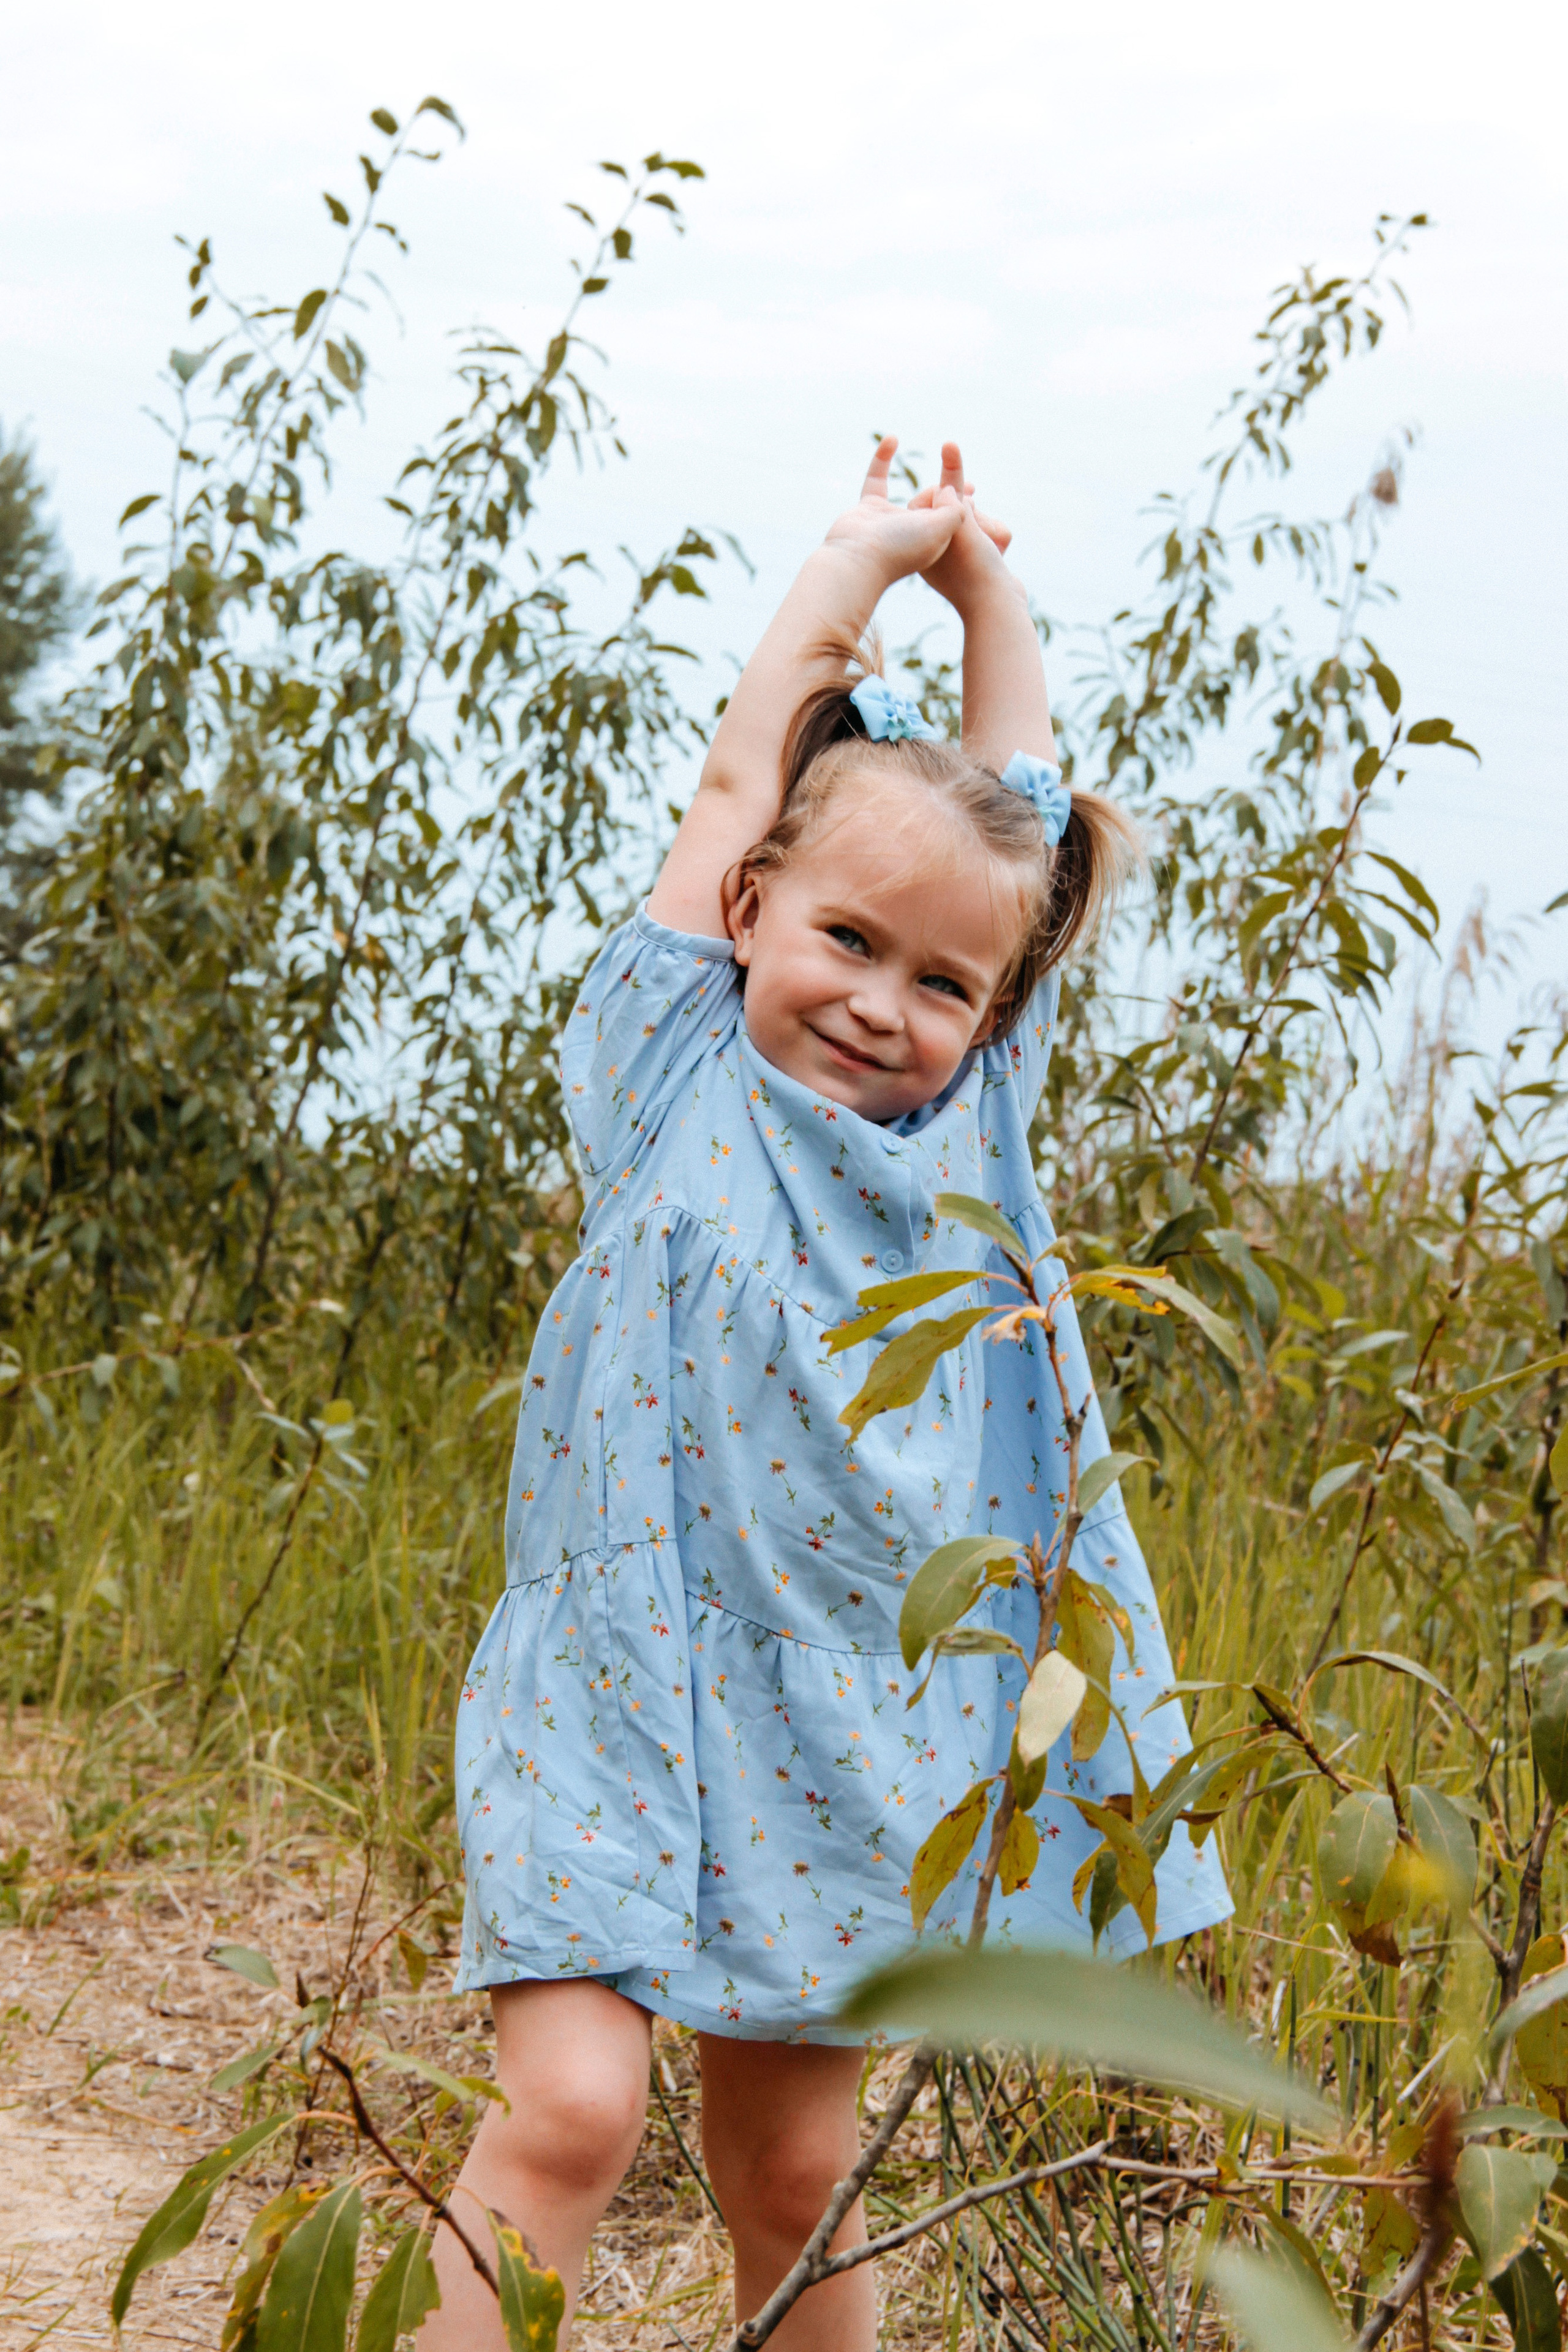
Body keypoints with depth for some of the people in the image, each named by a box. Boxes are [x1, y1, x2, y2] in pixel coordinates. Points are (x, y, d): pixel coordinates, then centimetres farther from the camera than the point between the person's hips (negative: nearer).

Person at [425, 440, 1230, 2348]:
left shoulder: (973, 1108, 8)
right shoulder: (678, 1070, -1)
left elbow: (1023, 797, 16)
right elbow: (740, 775, 3)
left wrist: (980, 575, 21)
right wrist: (864, 556, 15)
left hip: (863, 1725, 3)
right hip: (621, 1700, -3)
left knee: (791, 2171, 10)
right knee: (573, 2106, -15)